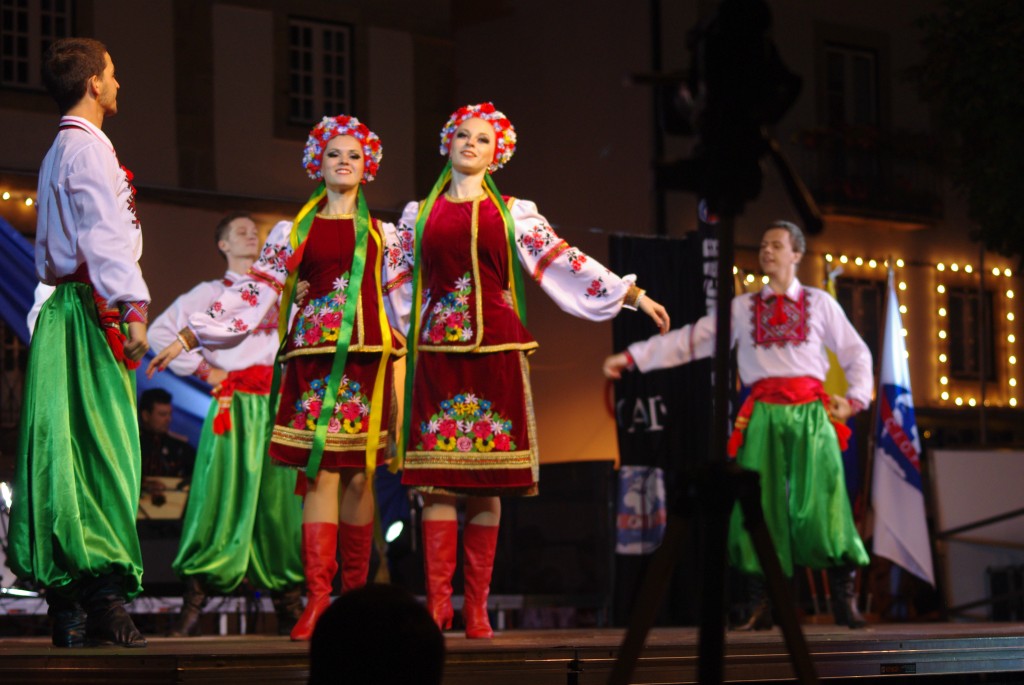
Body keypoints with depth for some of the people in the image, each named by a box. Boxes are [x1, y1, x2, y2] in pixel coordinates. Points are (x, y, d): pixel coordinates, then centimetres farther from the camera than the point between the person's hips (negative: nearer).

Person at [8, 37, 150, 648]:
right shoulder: (89, 147, -7)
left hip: (65, 305, 9)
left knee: (69, 451, 5)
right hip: (93, 307, -9)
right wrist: (133, 309, -21)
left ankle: (68, 603, 4)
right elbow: (106, 236, -17)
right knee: (103, 448, -11)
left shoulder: (59, 152, 23)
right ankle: (104, 596, -14)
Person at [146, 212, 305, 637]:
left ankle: (287, 604, 2)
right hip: (232, 405, -3)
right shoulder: (209, 293, 12)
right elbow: (160, 331, 4)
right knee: (221, 496, -10)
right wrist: (203, 369, -1)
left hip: (275, 404, 3)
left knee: (278, 498, -1)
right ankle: (193, 604, -10)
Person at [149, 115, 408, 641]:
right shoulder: (292, 233, 14)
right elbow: (251, 295, 11)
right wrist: (188, 338, 6)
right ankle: (317, 600, -11)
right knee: (320, 471, -8)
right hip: (313, 358, 0)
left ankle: (356, 593, 9)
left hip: (366, 358, 1)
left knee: (358, 473, 0)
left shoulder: (383, 235, 15)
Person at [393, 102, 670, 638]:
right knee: (438, 481, -7)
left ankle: (477, 607, 1)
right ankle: (437, 603, -6)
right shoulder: (419, 214, 14)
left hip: (495, 350, 0)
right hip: (438, 351, 0)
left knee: (488, 485, -2)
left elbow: (563, 261, 7)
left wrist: (631, 294, 1)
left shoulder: (513, 213, 12)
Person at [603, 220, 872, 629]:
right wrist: (632, 357, 4)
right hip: (763, 414, 2)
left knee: (821, 501, -9)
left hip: (810, 411, -1)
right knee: (759, 504, -4)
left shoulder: (820, 303, 11)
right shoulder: (743, 308, 14)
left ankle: (844, 599, -2)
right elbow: (690, 341, 11)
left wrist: (855, 399, 2)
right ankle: (763, 605, 3)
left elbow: (856, 354, 16)